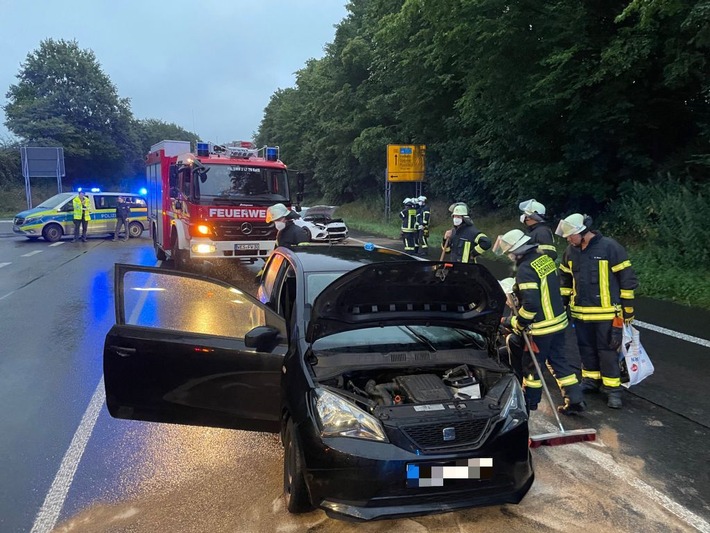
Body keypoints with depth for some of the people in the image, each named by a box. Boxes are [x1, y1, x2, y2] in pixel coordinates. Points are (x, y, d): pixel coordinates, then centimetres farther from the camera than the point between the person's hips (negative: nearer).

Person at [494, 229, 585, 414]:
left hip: (541, 327, -8)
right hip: (558, 320, 9)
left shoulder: (525, 269, -24)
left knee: (532, 364, 9)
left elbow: (530, 304, -28)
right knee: (558, 360, 18)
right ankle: (575, 399, 21)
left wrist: (516, 323, -15)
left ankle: (530, 401, 24)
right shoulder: (545, 259, 3)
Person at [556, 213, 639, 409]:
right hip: (580, 313, 5)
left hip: (606, 313, -5)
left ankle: (613, 389, 13)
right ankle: (591, 380, 31)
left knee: (608, 350, 1)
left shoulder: (609, 247, -12)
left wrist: (628, 310, -5)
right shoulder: (571, 251, 5)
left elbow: (627, 279, -8)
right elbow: (565, 279, 19)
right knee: (586, 349, 15)